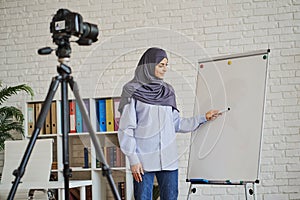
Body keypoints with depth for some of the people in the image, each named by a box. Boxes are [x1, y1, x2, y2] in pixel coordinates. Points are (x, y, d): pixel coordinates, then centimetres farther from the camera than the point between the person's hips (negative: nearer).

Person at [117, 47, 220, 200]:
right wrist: (133, 160, -10)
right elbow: (126, 129, -4)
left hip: (168, 160, 4)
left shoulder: (167, 91, 13)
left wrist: (203, 118, 12)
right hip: (143, 161, -4)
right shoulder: (133, 91, -2)